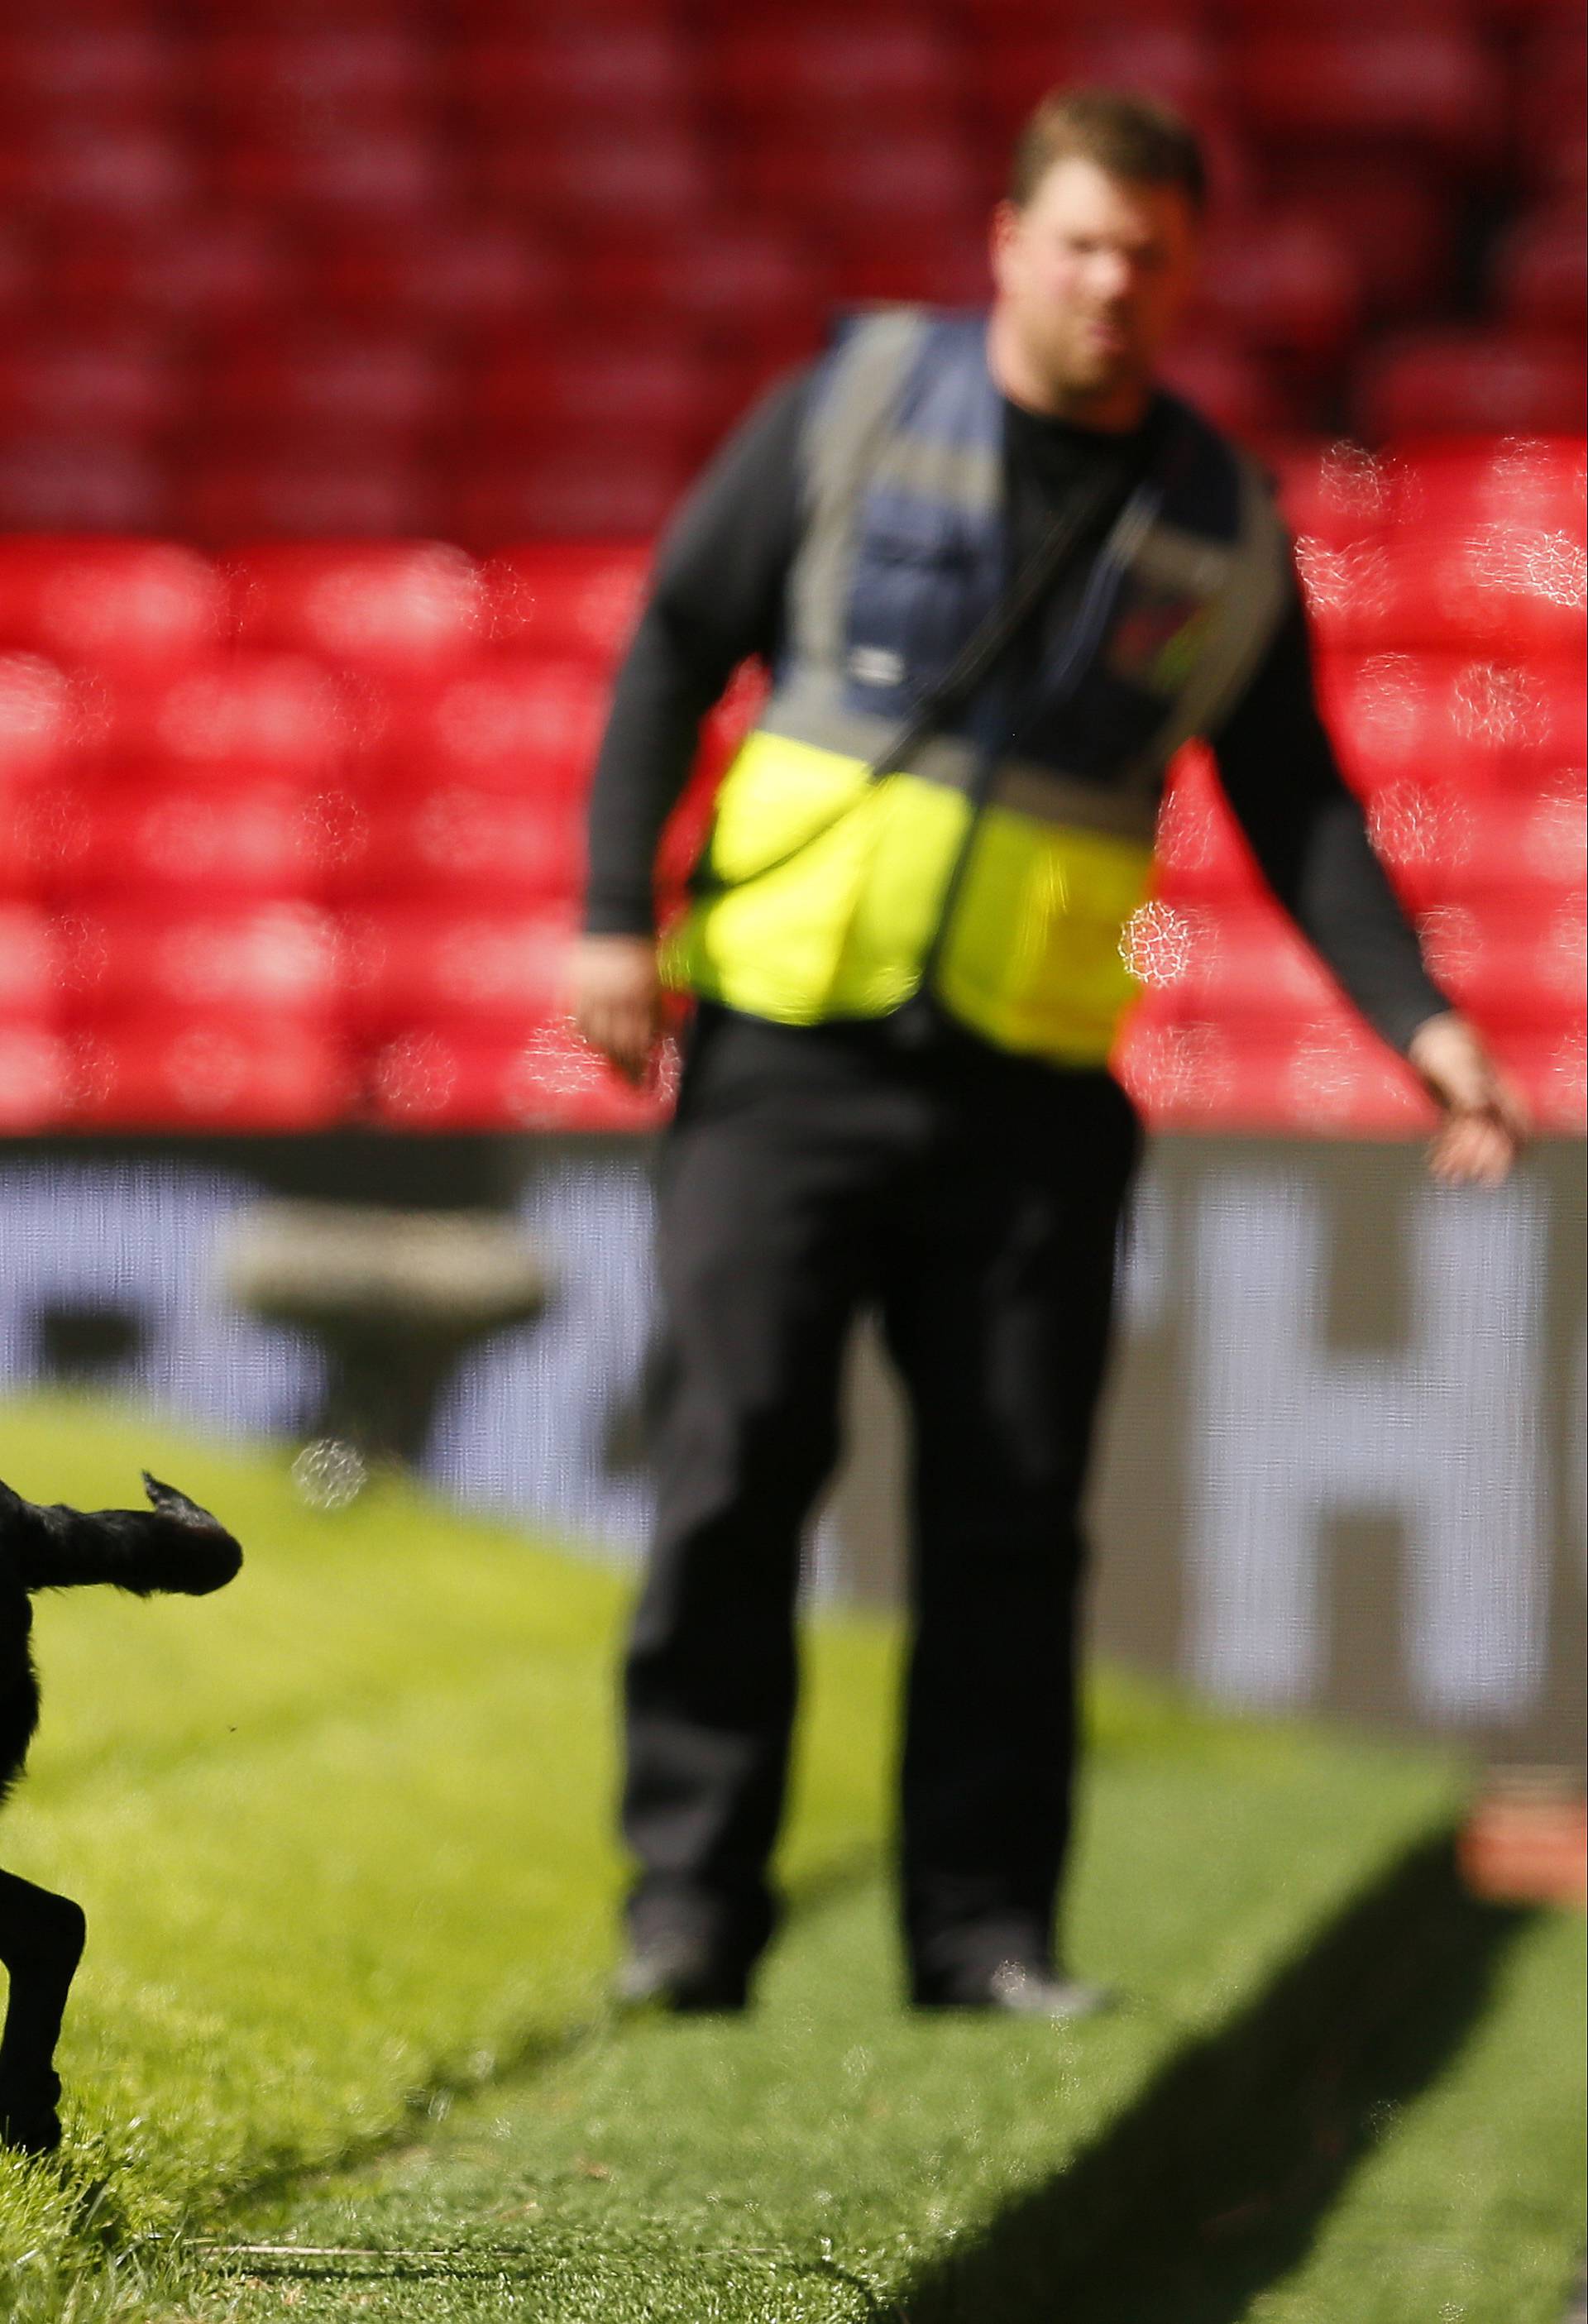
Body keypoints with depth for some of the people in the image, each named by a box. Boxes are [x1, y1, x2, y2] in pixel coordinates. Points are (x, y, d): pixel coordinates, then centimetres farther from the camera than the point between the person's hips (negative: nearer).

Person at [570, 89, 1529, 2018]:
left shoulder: (1222, 525, 8)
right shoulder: (859, 403, 1)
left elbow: (1295, 809, 13)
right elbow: (674, 642, 5)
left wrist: (1417, 1019, 0)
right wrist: (614, 913, -4)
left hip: (1029, 1083, 2)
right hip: (787, 1049, -2)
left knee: (1012, 1510, 0)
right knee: (734, 1462, -9)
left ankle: (985, 1929, 7)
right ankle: (690, 1907, -2)